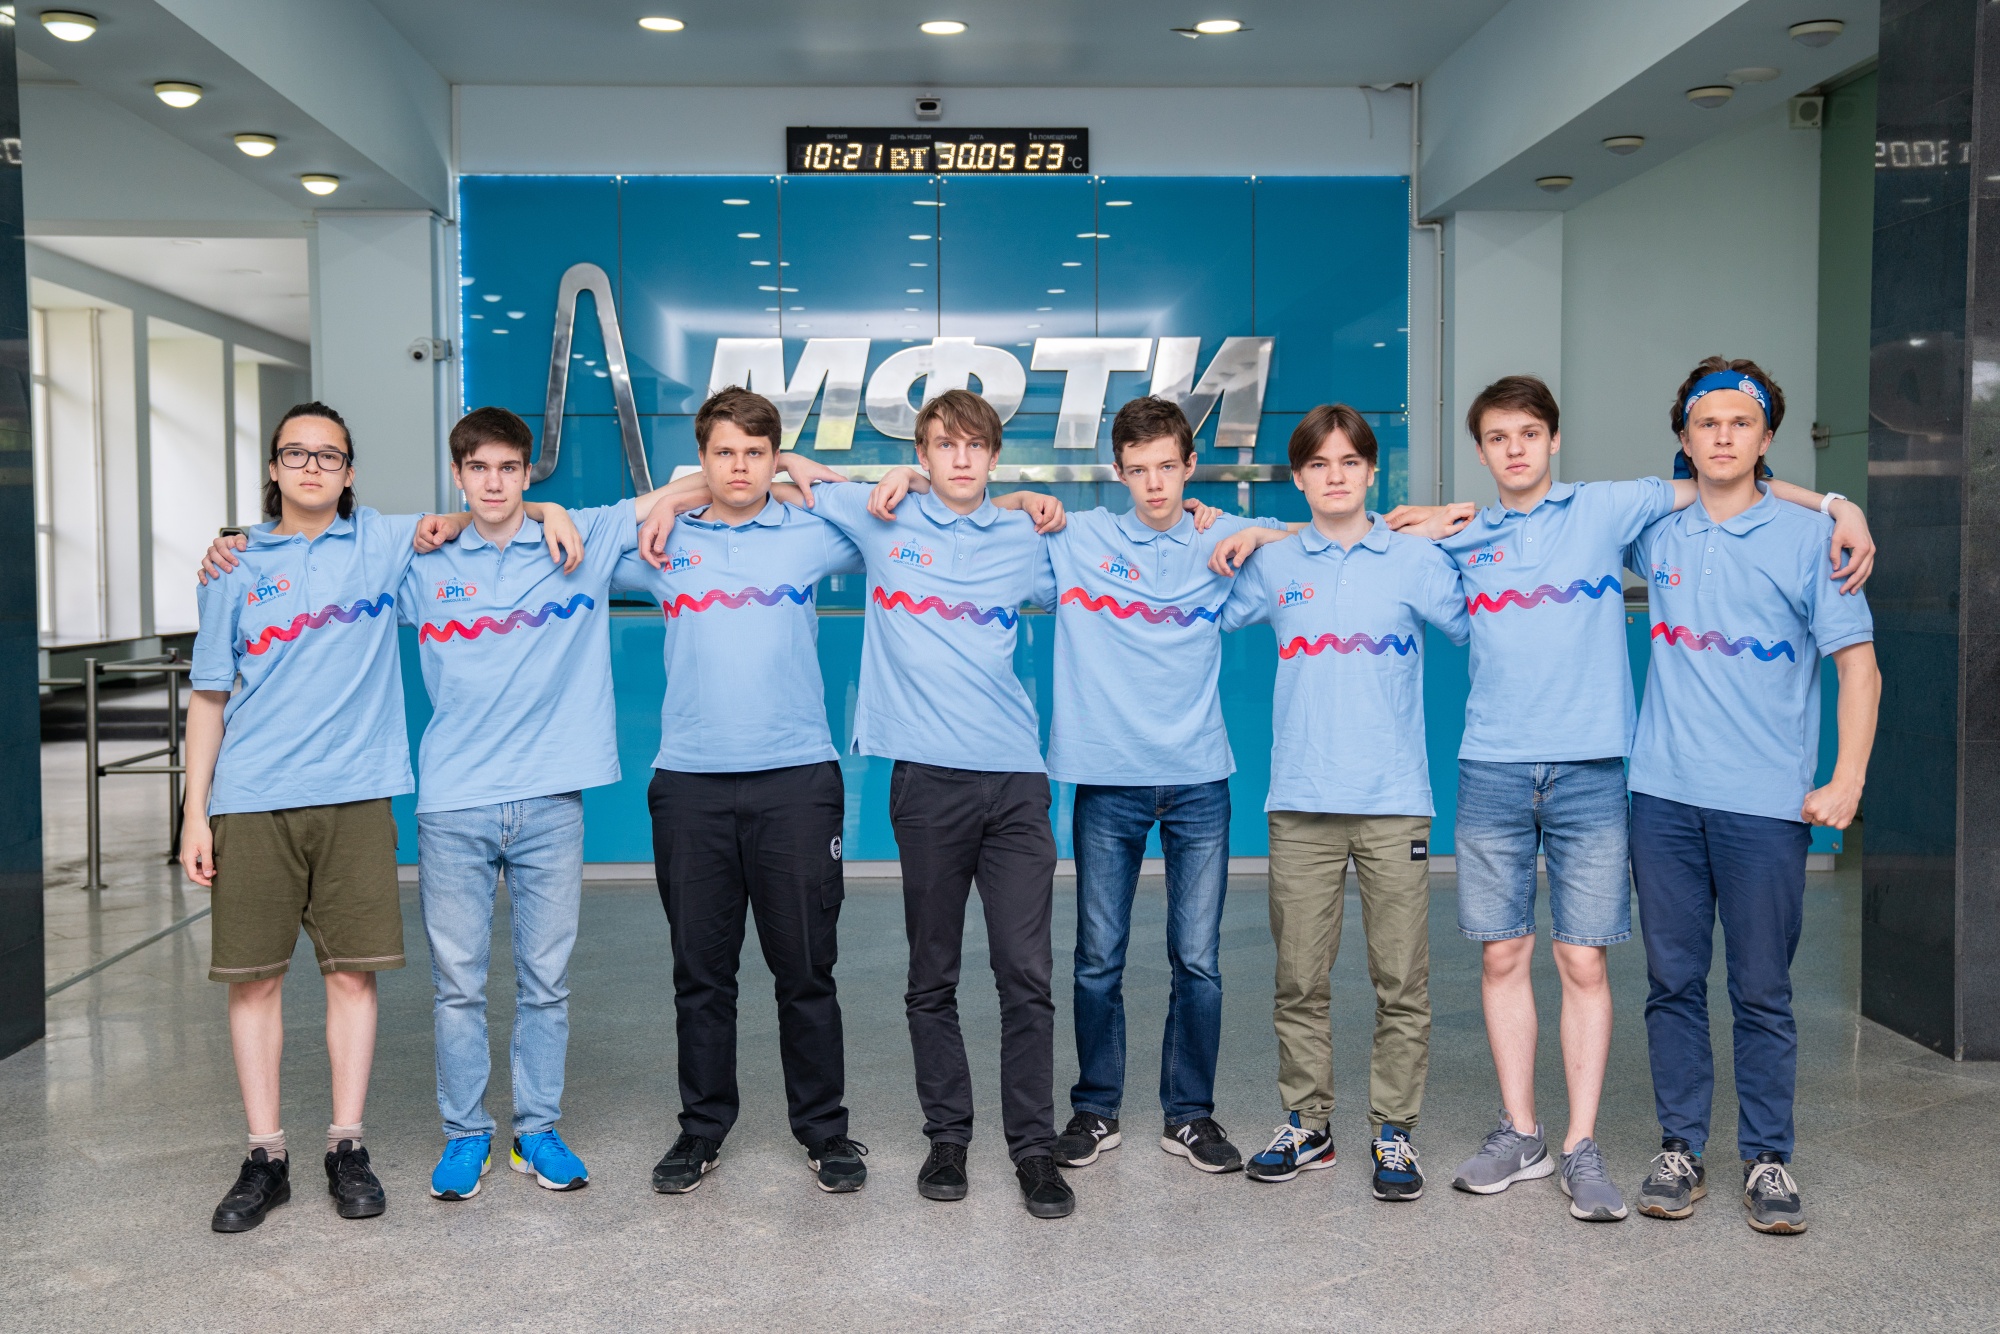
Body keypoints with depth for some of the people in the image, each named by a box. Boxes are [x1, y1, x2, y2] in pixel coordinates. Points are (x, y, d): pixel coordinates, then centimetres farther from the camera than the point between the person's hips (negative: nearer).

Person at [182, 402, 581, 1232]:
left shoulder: (386, 542, 8)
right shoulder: (235, 570, 9)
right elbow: (209, 696, 10)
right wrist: (196, 812, 4)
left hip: (354, 796, 0)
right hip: (250, 803, 1)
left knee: (352, 973, 3)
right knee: (254, 977, 3)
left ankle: (348, 1148, 15)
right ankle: (265, 1158, 15)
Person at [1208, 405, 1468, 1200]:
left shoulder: (1416, 560, 5)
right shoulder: (1273, 566, 10)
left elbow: (1476, 628, 7)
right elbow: (1210, 623, 21)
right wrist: (1229, 545, 11)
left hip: (1394, 803, -1)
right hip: (1301, 804, 2)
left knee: (1401, 983, 2)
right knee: (1299, 978, 7)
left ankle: (1394, 1132, 15)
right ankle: (1306, 1125, 21)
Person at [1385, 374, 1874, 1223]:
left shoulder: (1604, 509, 6)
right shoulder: (1461, 540, 11)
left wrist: (1836, 505, 0)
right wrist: (1421, 527, 6)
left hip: (1589, 769, -2)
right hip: (1492, 770, 2)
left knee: (1584, 962, 0)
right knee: (1501, 956, 5)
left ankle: (1582, 1147, 10)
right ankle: (1520, 1135, 18)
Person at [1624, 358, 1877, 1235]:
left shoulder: (1807, 538, 0)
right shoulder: (1656, 533, 7)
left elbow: (1858, 665, 0)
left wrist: (1847, 782, -9)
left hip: (1768, 803, -2)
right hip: (1665, 797, 2)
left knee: (1762, 992, 4)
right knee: (1673, 982, 8)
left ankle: (1767, 1160, 17)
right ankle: (1680, 1149, 19)